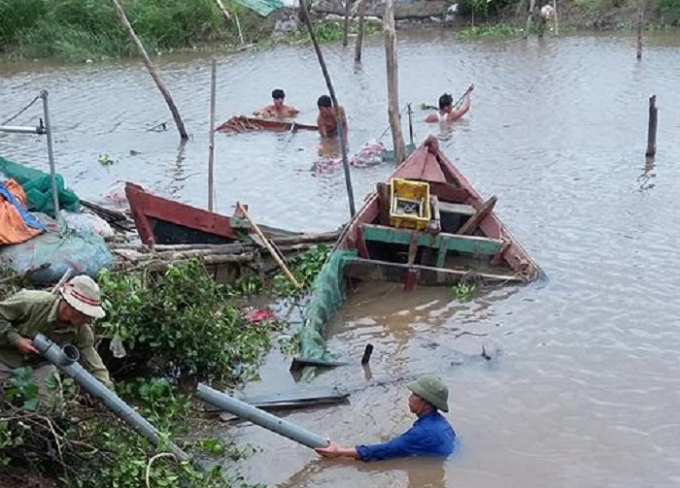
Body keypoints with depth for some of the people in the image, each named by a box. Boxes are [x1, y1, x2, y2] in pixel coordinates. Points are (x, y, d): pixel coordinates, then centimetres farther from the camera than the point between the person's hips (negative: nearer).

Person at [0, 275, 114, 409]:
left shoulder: (82, 331, -23)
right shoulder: (32, 302, -35)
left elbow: (95, 367, -19)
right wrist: (16, 340, -33)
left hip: (40, 361, 3)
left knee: (52, 403, -4)